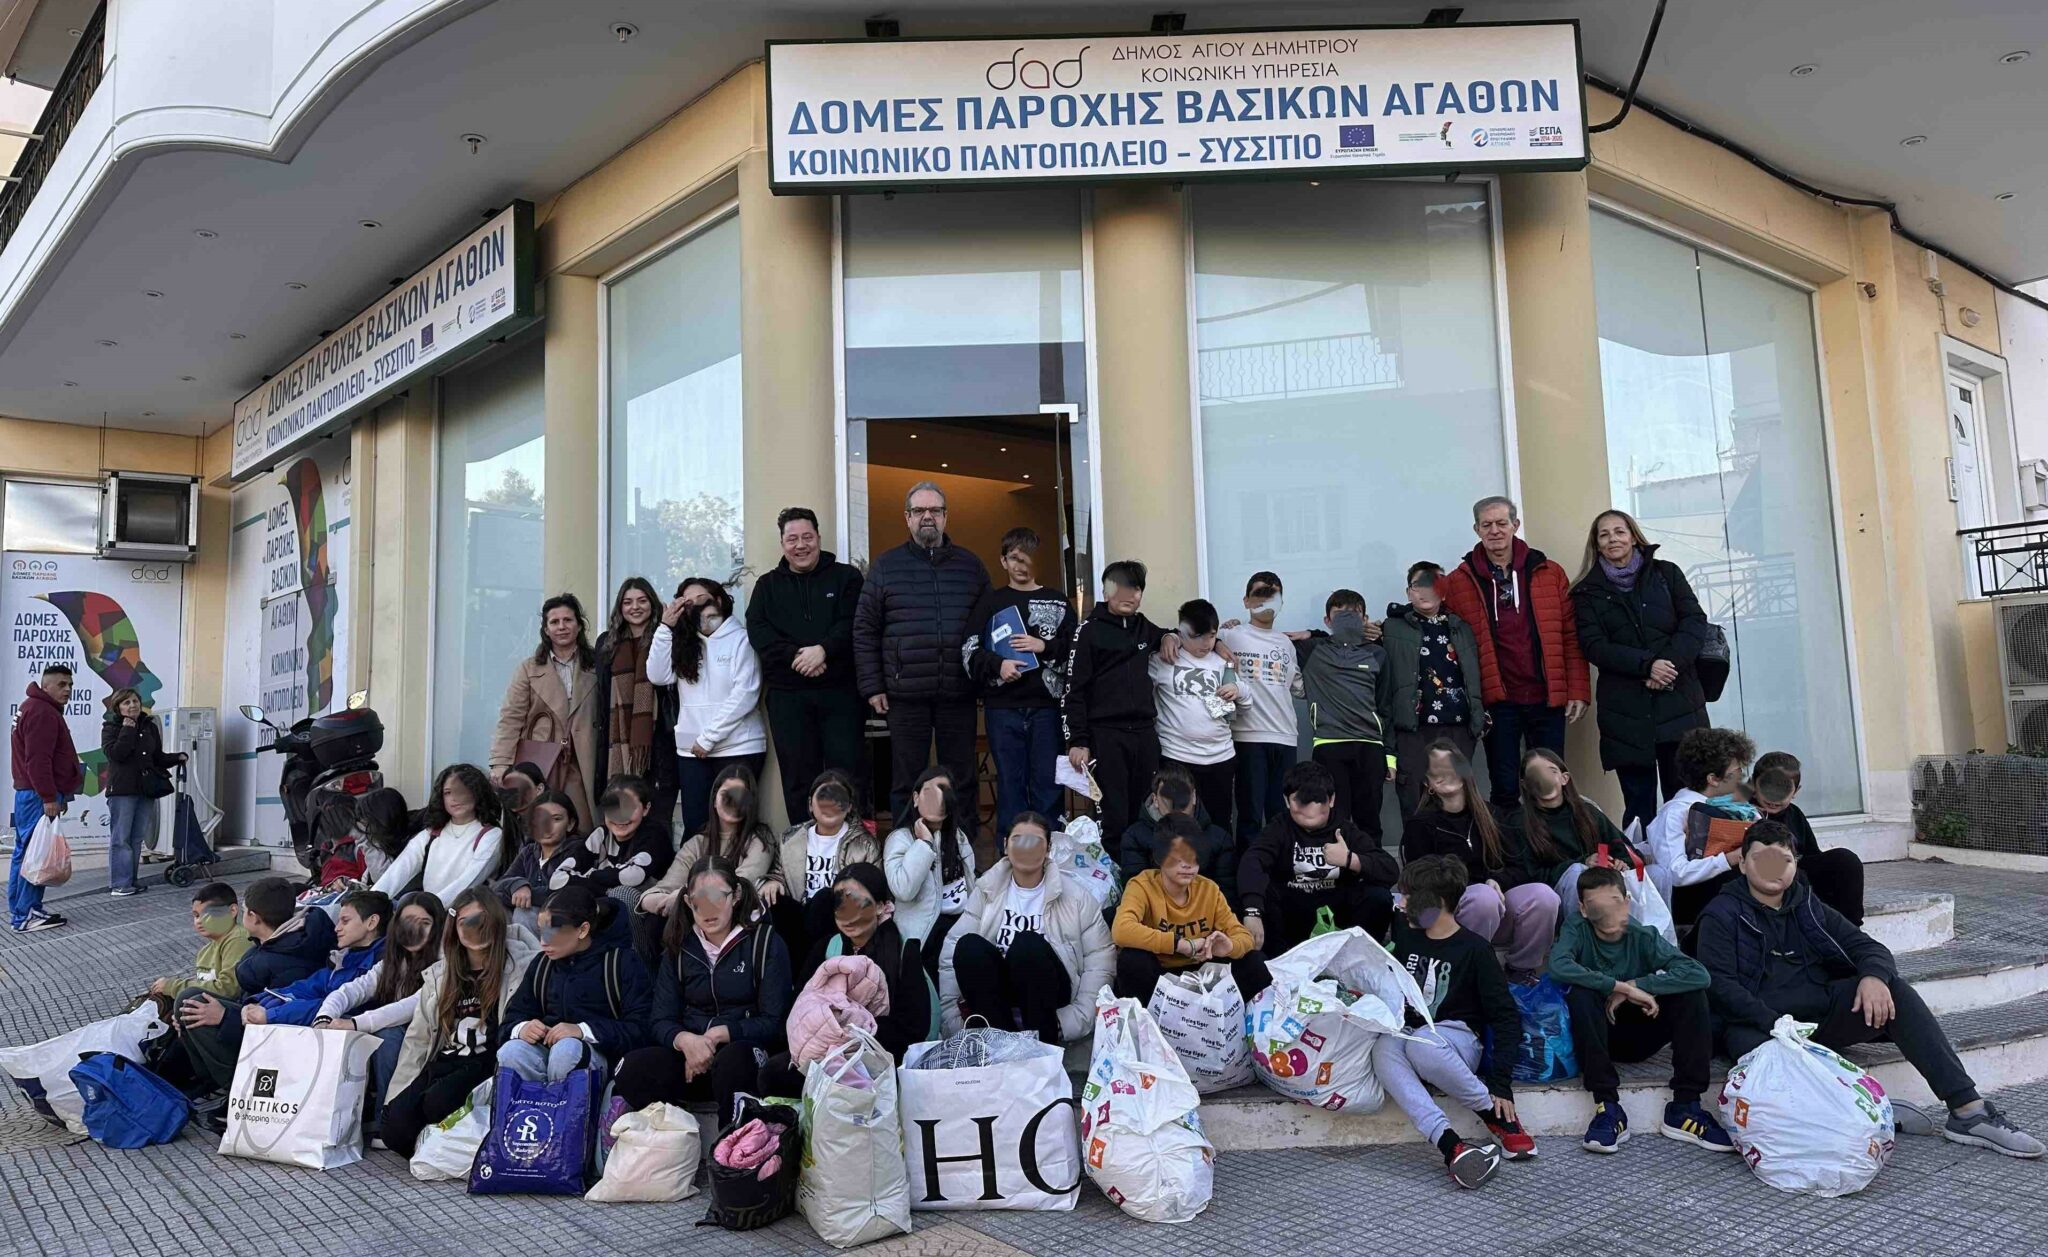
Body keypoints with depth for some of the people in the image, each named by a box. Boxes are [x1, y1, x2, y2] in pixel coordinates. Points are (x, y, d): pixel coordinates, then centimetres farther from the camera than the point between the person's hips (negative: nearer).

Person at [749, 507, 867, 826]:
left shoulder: (846, 577, 9)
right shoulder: (767, 585, 15)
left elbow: (852, 623, -4)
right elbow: (758, 632, 1)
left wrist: (823, 649, -20)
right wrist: (796, 656, -15)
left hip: (841, 691, -2)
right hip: (787, 694, 2)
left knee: (846, 772, -2)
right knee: (798, 777, 4)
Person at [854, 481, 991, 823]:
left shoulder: (970, 564, 10)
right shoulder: (886, 565, 6)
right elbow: (865, 631, 4)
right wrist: (872, 687, -2)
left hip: (959, 693, 1)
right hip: (905, 695, -1)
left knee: (961, 781, 8)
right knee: (906, 782, 6)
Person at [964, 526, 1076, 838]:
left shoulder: (1057, 602, 11)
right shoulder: (990, 602, 10)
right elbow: (969, 649, 3)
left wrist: (1045, 646, -10)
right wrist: (998, 665, -12)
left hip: (1046, 704, 0)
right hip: (1003, 706, 0)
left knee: (1048, 782, 3)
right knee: (1010, 781, 4)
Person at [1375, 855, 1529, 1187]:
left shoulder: (1474, 949, -4)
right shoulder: (1403, 931, 10)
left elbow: (1506, 1018, -6)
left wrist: (1501, 1081, -15)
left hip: (1457, 1038, -4)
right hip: (1405, 1032, 4)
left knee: (1422, 1044, -40)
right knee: (1382, 1048, -34)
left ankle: (1499, 1120, -19)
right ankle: (1451, 1147, -47)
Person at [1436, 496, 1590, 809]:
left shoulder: (1549, 573, 5)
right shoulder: (1459, 581, 1)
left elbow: (1570, 636, 5)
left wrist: (1578, 690, 0)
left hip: (1547, 698, 1)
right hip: (1497, 701, -1)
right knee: (1504, 789, 5)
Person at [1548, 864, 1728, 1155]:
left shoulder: (1643, 937, -9)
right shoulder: (1577, 930, -13)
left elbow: (1698, 974, -22)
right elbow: (1558, 966, -34)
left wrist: (1636, 985, -26)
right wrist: (1622, 986, -33)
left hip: (1638, 1038, 2)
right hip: (1597, 1038, -2)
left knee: (1691, 993, -19)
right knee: (1581, 993, -33)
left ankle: (1685, 1106, -15)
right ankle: (1608, 1108, -28)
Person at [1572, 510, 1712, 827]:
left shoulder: (1666, 573, 12)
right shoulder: (1587, 592, 9)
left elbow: (1695, 622, 4)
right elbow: (1593, 646, -2)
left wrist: (1671, 662, -13)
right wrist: (1647, 665, -15)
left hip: (1678, 700, 1)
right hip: (1625, 708, -1)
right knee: (1639, 804, 1)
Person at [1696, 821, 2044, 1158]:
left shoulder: (1807, 907, 19)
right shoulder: (1722, 915, 1)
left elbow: (1869, 947, 11)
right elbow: (1720, 984, -10)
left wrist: (1874, 976, -14)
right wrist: (1774, 1022, -25)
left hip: (1817, 1014, 6)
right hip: (1757, 1023, -6)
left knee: (1893, 992, -16)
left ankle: (1968, 1110, -17)